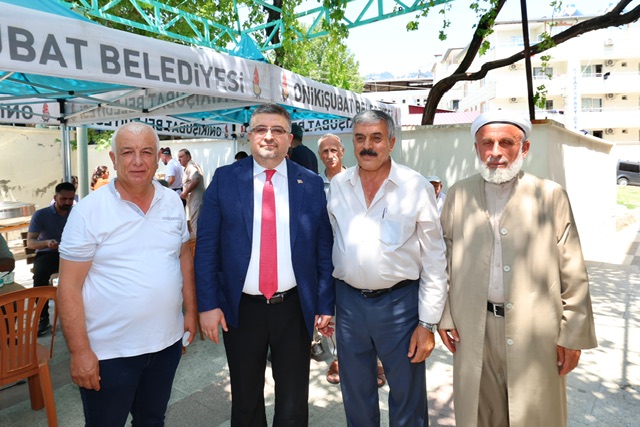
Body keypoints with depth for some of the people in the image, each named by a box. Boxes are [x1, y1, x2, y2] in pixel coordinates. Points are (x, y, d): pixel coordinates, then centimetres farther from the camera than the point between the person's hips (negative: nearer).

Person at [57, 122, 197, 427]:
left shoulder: (173, 202, 0)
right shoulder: (89, 210, -12)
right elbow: (69, 286, -11)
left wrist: (190, 310, 7)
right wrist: (80, 351, -13)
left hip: (167, 341, 4)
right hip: (109, 351, -3)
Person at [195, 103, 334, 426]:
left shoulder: (311, 183, -1)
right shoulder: (225, 179, -2)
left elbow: (324, 248, 0)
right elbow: (206, 246, -2)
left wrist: (325, 304, -2)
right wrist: (208, 303, -7)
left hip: (295, 307, 0)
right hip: (240, 308, 0)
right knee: (245, 400, 20)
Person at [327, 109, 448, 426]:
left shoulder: (417, 187, -8)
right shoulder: (338, 185, 2)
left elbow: (434, 261, -5)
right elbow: (327, 245, 9)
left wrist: (427, 323, -6)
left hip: (399, 301, -2)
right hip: (348, 300, 3)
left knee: (408, 399, 14)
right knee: (356, 396, 20)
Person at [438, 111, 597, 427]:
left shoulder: (551, 196, -2)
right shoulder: (458, 195, 3)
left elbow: (573, 274, -1)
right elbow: (444, 260, 5)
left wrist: (573, 335, -2)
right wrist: (444, 317, 3)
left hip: (535, 333, -1)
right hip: (474, 331, 1)